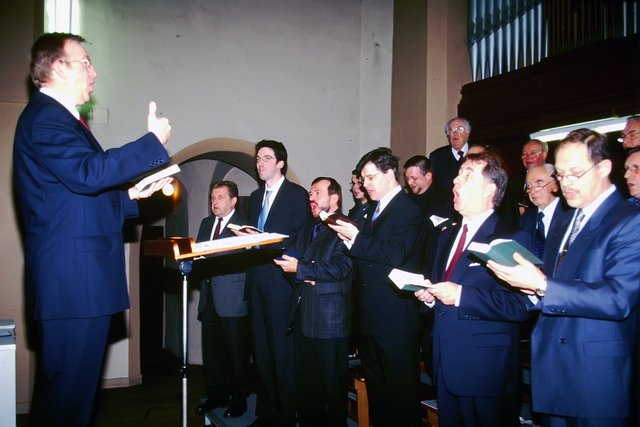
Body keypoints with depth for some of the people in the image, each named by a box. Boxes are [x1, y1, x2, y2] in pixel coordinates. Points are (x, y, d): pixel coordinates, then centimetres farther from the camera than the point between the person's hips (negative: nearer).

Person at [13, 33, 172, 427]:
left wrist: (131, 194, 14)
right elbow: (89, 172, -25)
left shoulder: (58, 117, 22)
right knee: (68, 387, -4)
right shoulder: (45, 117, -11)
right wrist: (154, 141, -18)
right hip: (73, 279, -11)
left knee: (76, 386, 17)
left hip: (81, 279, 11)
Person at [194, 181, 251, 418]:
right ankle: (216, 394, 26)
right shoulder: (206, 223, 18)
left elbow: (242, 259, -14)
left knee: (237, 350, 2)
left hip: (232, 297, -6)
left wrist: (208, 257, -20)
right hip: (209, 295, 7)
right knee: (211, 349, 12)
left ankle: (239, 398, 15)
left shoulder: (243, 224, -6)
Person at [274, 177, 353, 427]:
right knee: (305, 380, 17)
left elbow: (341, 267, -19)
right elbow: (290, 258, 11)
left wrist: (301, 269, -18)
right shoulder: (307, 228, 18)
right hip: (302, 315, 8)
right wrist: (300, 277, -9)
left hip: (330, 319, -7)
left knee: (332, 383, 4)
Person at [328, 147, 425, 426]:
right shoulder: (374, 210, 16)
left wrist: (357, 238, -19)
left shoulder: (408, 210, -11)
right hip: (370, 313, 9)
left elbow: (395, 254, -23)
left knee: (399, 385, 2)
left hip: (395, 316, -9)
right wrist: (348, 238, -3)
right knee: (374, 383, 19)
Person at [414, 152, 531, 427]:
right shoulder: (448, 236, 14)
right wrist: (429, 295, -1)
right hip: (446, 366, 7)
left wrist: (461, 295, -24)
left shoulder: (512, 239, -12)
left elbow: (520, 306, -21)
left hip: (484, 370, -7)